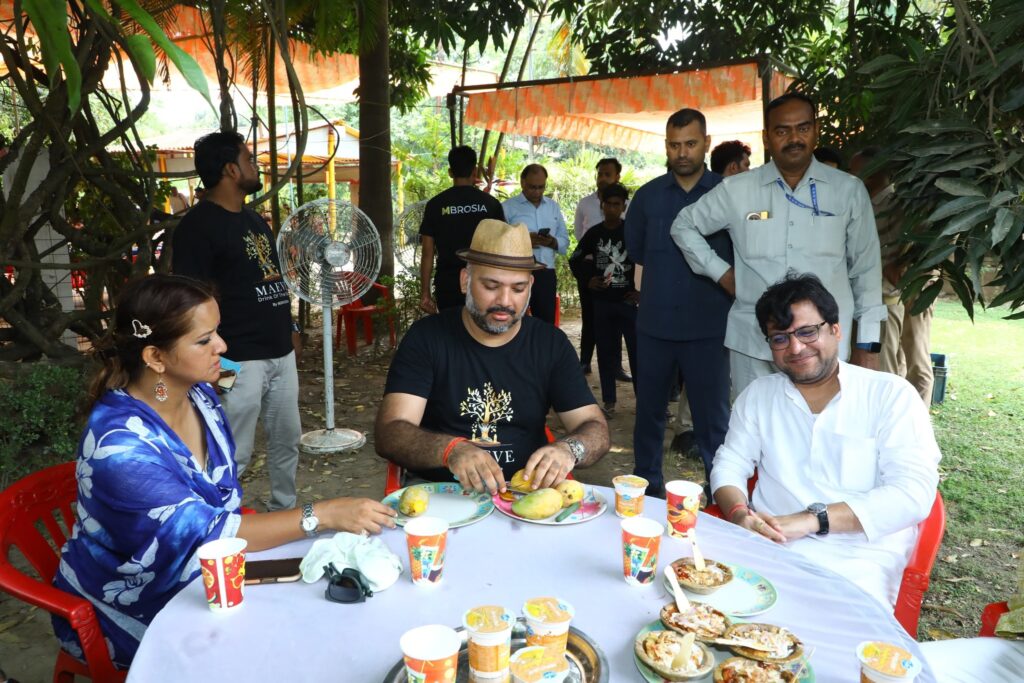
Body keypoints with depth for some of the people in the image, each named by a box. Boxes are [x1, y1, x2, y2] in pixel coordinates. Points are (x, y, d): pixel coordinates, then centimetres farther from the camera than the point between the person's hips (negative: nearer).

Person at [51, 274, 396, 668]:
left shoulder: (200, 395, -6)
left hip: (197, 576, 6)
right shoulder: (119, 443, -30)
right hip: (133, 607, -6)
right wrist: (322, 515, -33)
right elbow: (203, 533, -30)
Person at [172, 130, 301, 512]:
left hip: (280, 353, 9)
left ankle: (284, 512, 34)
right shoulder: (198, 226, -12)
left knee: (286, 440, 18)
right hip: (239, 360, -9)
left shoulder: (255, 220, 16)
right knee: (234, 456, -2)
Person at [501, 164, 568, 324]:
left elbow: (565, 242, 13)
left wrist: (552, 242, -8)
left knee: (547, 324, 7)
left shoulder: (553, 207, 15)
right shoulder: (507, 207, 0)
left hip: (546, 275, 4)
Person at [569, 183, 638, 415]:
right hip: (602, 302, 3)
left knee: (637, 351, -4)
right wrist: (587, 281, 0)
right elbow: (575, 261, 15)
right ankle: (609, 401, 15)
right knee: (606, 352, 7)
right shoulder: (593, 234, 5)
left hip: (629, 300, -3)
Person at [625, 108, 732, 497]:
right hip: (654, 322, 3)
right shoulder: (648, 196, 6)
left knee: (713, 417, 3)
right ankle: (647, 487, 28)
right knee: (649, 410, 13)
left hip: (709, 326, -2)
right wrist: (666, 273, 11)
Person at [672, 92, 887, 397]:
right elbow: (684, 226, 15)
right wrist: (721, 272, 4)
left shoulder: (849, 190, 3)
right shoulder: (737, 190, 2)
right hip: (753, 342, 1)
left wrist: (867, 342, 6)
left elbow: (865, 268, 7)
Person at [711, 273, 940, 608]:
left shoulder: (891, 395, 2)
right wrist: (740, 514, -10)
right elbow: (730, 465, 14)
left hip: (857, 559, -3)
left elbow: (914, 493, -8)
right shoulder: (758, 395, 15)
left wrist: (812, 518, -19)